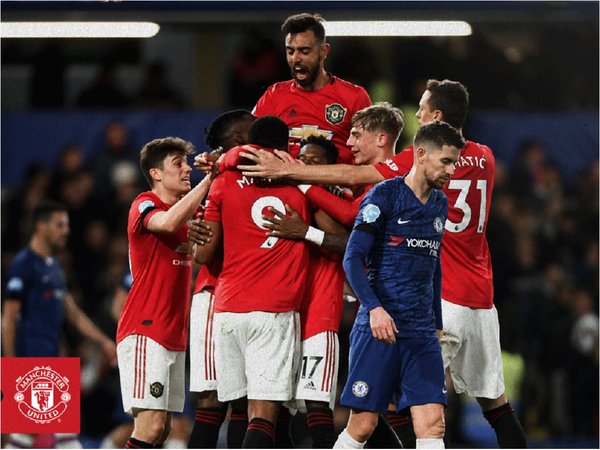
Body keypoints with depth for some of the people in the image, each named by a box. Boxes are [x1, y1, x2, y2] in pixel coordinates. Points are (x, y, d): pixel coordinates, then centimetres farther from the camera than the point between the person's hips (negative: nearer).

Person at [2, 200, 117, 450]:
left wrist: (104, 342, 14)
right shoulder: (24, 265, -11)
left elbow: (73, 313, 21)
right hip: (34, 356, -9)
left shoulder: (54, 266, 17)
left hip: (49, 354, 9)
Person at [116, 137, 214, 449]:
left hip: (174, 336, 9)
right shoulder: (145, 205, -7)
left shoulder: (189, 211, 20)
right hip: (144, 331, -9)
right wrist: (210, 178, -25)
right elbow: (169, 222, -28)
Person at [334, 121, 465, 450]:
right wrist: (374, 308, -25)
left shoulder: (440, 204, 14)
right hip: (379, 327, -6)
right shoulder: (384, 196, -6)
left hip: (422, 333, 6)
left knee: (432, 421, -7)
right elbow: (353, 258, -12)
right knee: (363, 423, -2)